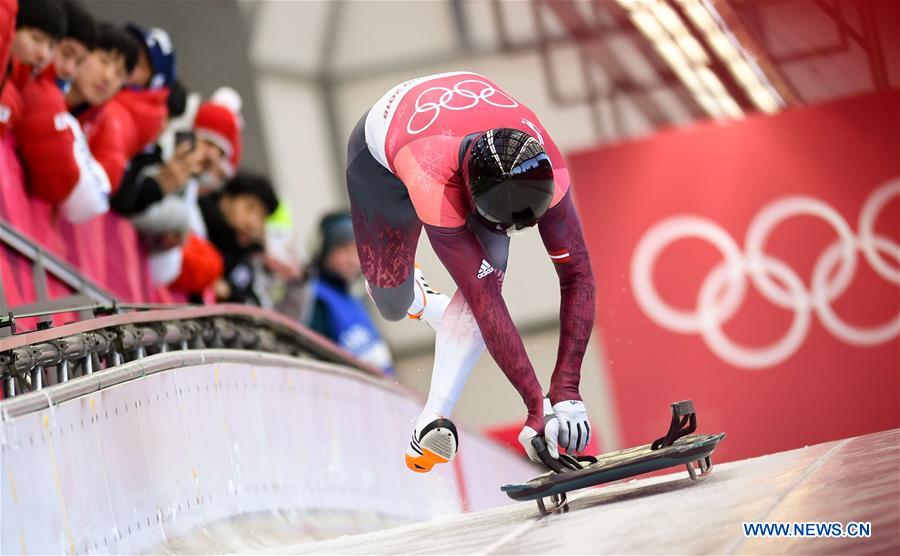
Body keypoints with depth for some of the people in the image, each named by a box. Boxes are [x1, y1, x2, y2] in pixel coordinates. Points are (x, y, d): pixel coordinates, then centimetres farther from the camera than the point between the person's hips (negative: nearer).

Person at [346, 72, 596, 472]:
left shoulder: (544, 168, -38)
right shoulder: (437, 186, -47)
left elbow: (578, 276, -32)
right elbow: (485, 303, -45)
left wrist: (566, 390, -39)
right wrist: (536, 407, -43)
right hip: (380, 147, -2)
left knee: (489, 269, -24)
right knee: (392, 305, 2)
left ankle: (434, 420, -21)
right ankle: (415, 297, 41)